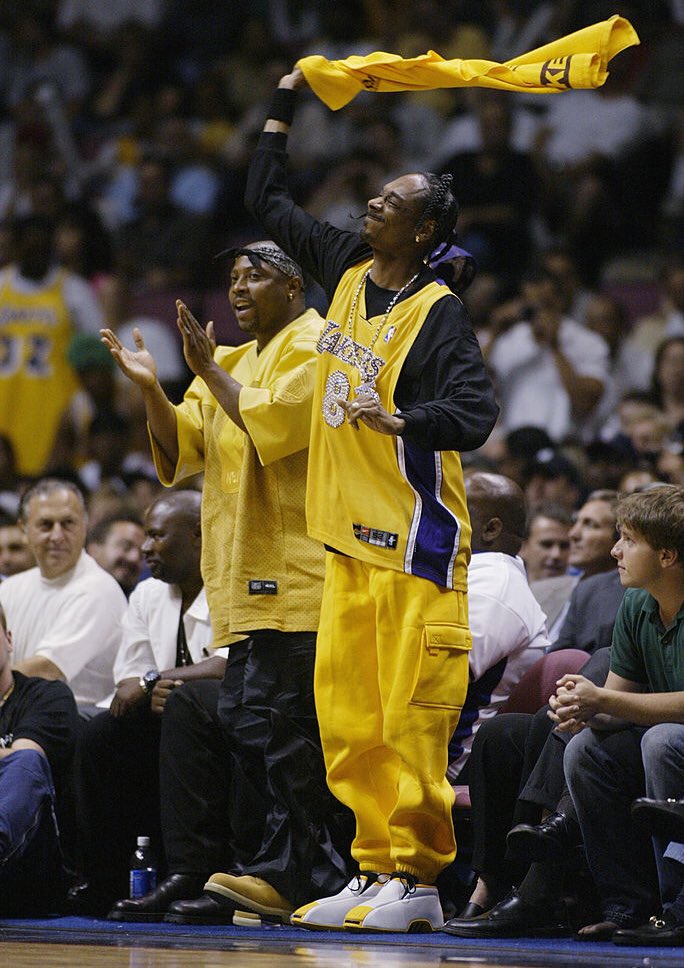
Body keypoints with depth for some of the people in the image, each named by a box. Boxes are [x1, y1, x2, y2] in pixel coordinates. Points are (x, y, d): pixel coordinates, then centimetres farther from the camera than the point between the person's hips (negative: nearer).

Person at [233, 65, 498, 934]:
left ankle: (417, 878, -5)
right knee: (346, 713, 7)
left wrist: (402, 418, -37)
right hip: (348, 534, 8)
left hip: (413, 539, -8)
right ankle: (375, 869, 12)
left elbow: (475, 414, -21)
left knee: (410, 714, -7)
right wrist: (283, 105, 24)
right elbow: (268, 203, 24)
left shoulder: (437, 311, -11)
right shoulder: (346, 269, 10)